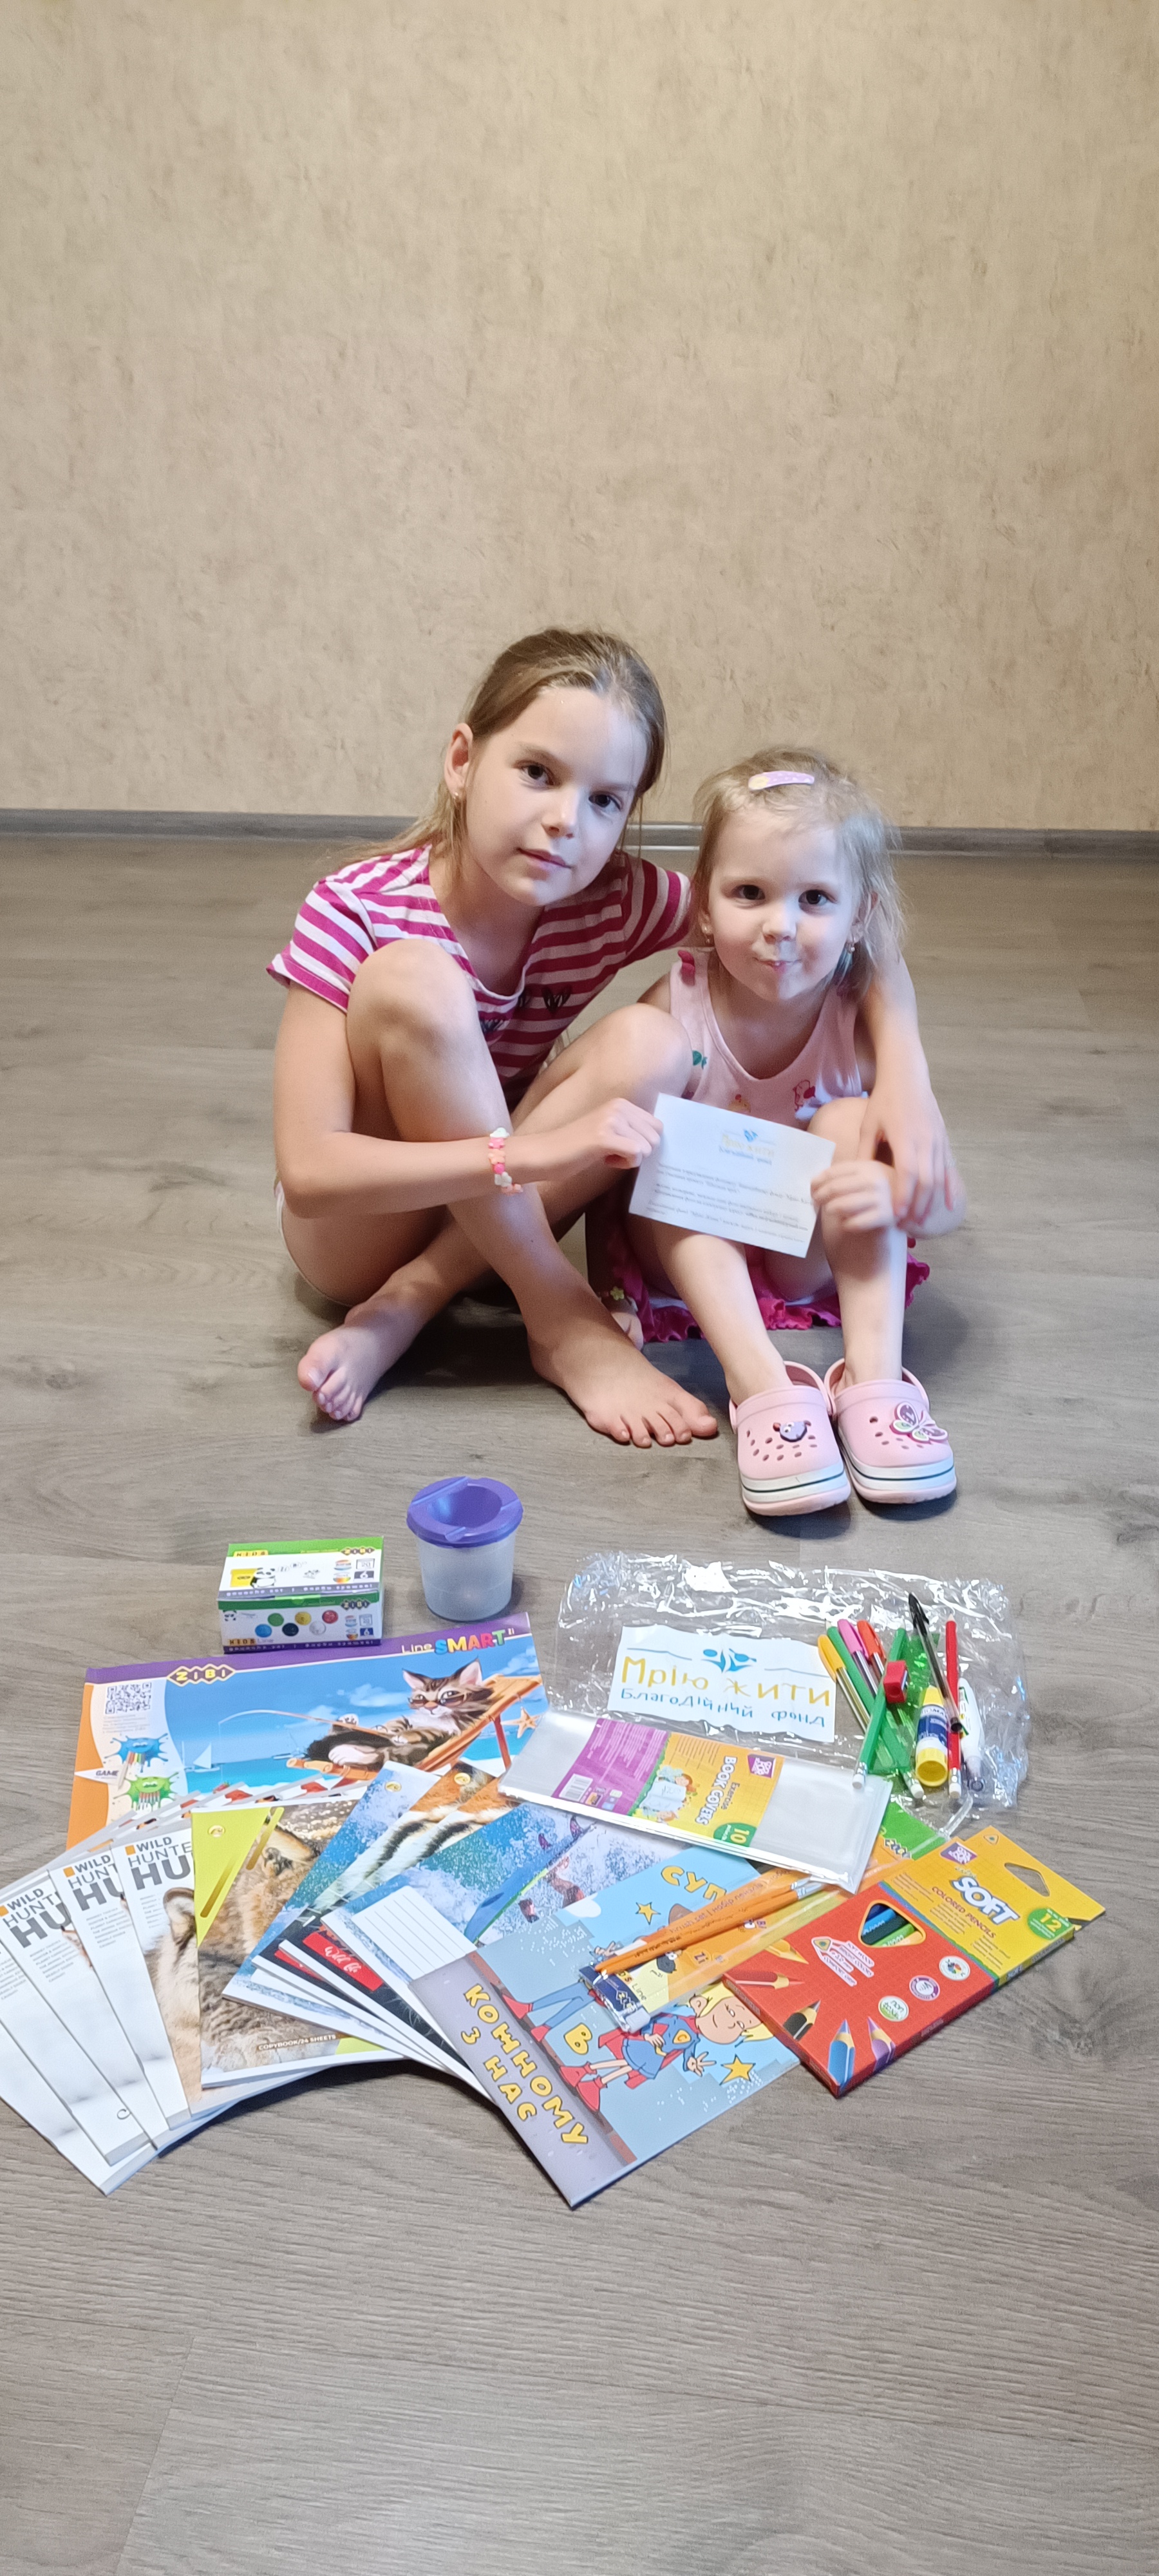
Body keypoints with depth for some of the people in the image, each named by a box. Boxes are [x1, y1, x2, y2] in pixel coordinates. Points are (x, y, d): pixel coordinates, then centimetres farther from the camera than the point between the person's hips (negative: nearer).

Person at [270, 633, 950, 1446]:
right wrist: (539, 1150, -42)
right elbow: (308, 1172, -31)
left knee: (651, 1046, -22)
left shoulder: (616, 903, -13)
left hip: (494, 1224, 4)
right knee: (412, 978, -30)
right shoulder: (355, 913, -23)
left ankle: (408, 1304, -18)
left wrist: (903, 1070, -26)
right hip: (360, 1227, -3)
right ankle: (562, 1319, -20)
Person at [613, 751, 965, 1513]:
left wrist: (896, 1194, -40)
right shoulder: (674, 1008, -18)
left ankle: (873, 1376, -31)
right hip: (689, 1260, 0)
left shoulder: (864, 1020, -16)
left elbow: (950, 1199, -16)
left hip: (811, 1262, 0)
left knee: (851, 1121, -23)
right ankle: (763, 1385, -39)